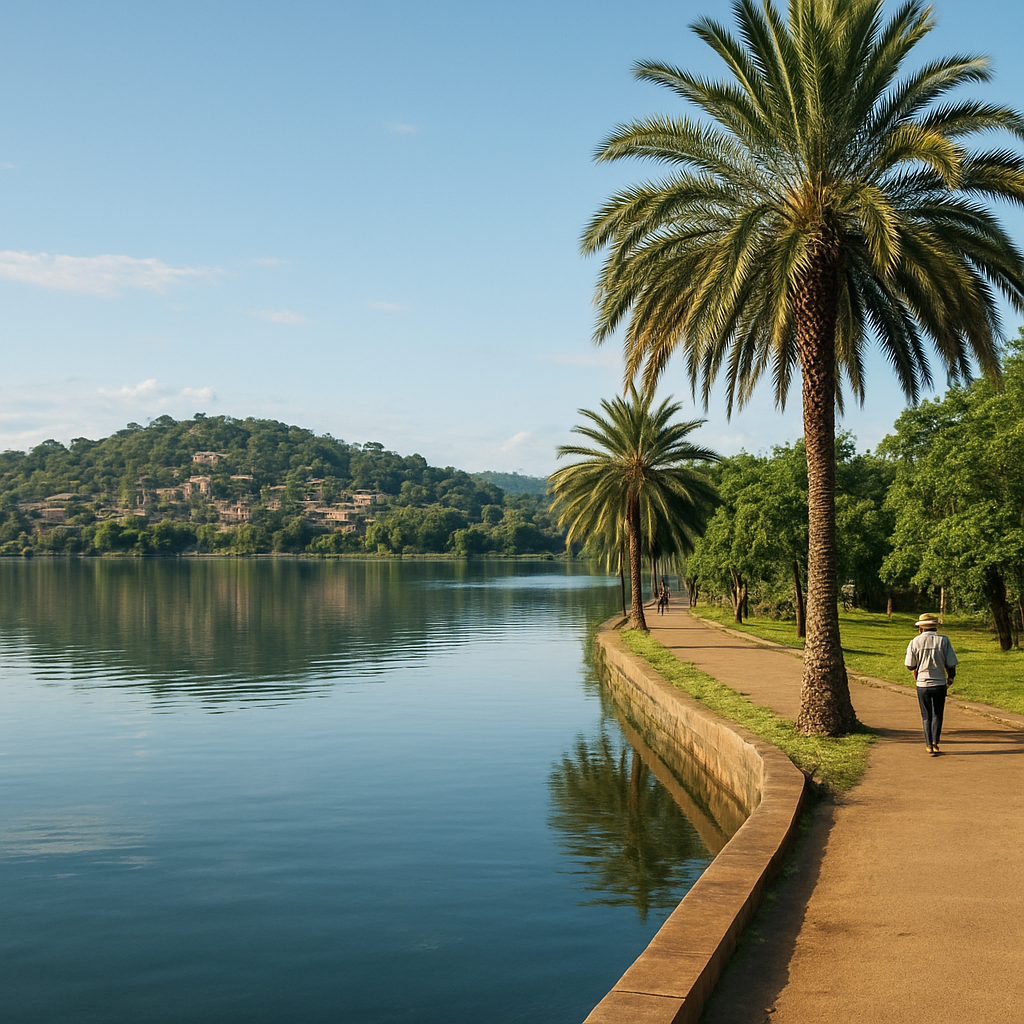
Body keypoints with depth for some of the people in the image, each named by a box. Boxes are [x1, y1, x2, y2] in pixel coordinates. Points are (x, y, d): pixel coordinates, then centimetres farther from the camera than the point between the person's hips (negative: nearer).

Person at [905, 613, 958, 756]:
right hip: (940, 684, 0)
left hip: (922, 684, 0)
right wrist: (950, 677, 12)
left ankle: (929, 744, 7)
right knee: (937, 714, 15)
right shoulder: (943, 640, -6)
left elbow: (910, 665, -3)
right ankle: (935, 742, 3)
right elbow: (951, 664, -7)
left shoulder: (915, 642, -5)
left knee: (926, 715, 13)